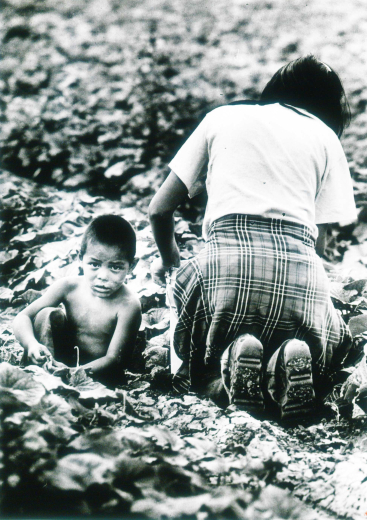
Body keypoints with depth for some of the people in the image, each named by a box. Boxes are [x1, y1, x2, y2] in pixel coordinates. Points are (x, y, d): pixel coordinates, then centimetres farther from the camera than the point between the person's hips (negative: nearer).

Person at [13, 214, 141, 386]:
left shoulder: (128, 304, -22)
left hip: (97, 372, -4)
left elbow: (113, 358, -24)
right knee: (47, 315, -16)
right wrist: (31, 343, -33)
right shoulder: (69, 287, -11)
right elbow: (23, 317, -10)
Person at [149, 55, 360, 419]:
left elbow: (159, 210, 24)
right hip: (300, 263, 0)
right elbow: (320, 238, 16)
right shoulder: (325, 136, 24)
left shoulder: (222, 117, 25)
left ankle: (231, 356, -9)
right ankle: (290, 359, -5)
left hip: (228, 259, 0)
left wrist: (168, 259, 43)